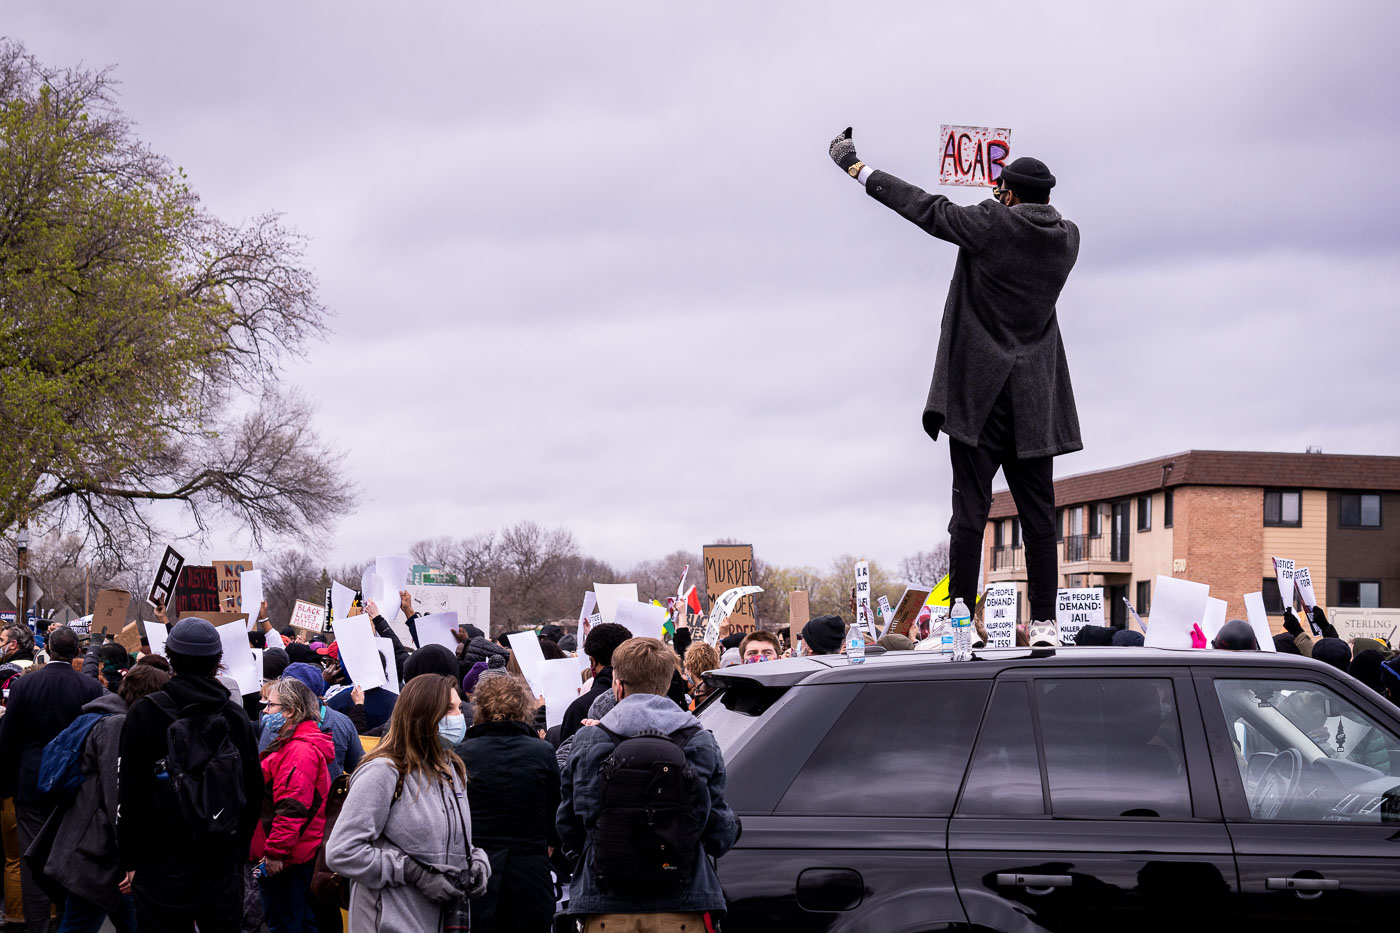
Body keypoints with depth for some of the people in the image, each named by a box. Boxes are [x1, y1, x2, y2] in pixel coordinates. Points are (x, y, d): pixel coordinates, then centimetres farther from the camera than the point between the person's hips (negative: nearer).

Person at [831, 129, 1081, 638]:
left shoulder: (991, 224, -10)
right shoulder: (1066, 237, 3)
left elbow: (927, 208, -1)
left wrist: (856, 167, 8)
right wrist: (1005, 205, 39)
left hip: (979, 394, -4)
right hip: (1034, 404, 4)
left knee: (970, 511, -3)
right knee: (1038, 515, 6)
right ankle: (1044, 622, 4)